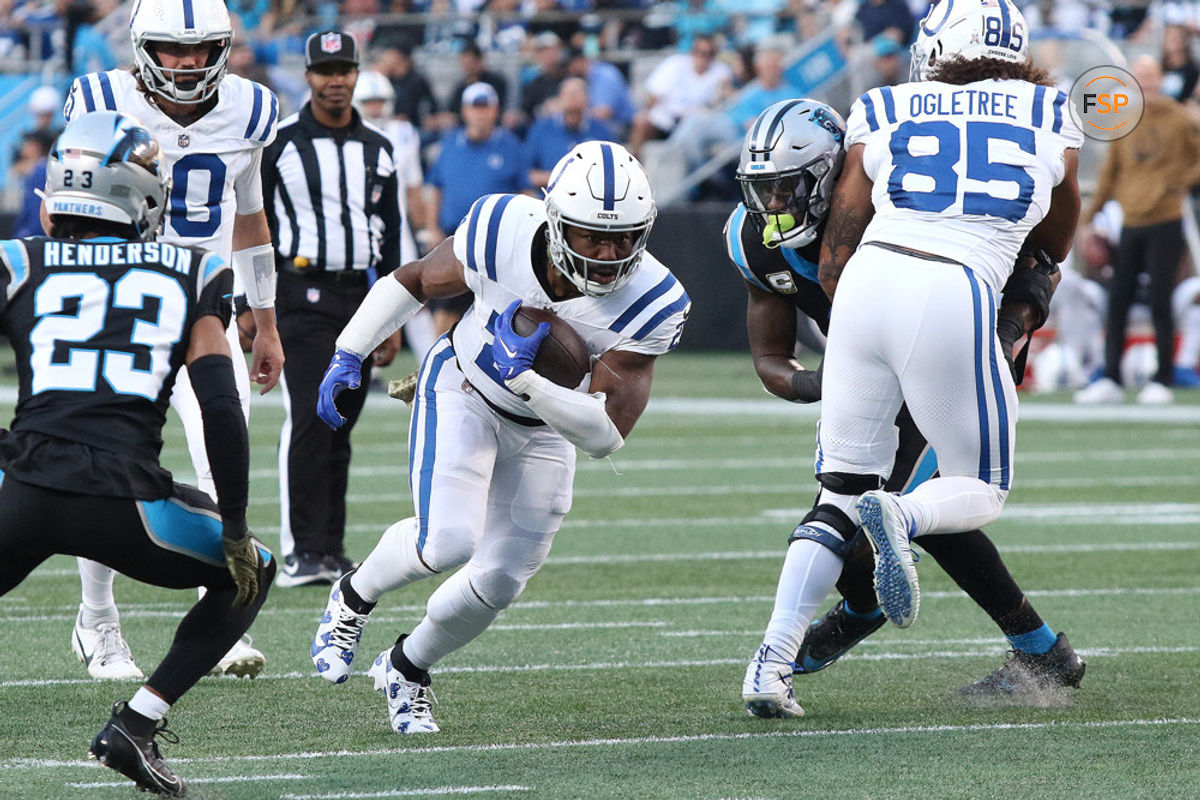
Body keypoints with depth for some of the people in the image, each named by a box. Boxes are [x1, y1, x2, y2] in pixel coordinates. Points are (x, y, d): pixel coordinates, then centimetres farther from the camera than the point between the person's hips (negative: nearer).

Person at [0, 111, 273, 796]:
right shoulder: (189, 281, 11)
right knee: (251, 574, 24)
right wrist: (235, 526, 11)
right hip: (124, 502, -1)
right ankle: (137, 724, 9)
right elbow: (222, 410, 4)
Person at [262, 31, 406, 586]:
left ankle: (331, 551, 12)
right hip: (303, 296, -5)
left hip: (360, 297, 5)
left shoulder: (377, 151, 13)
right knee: (309, 421, -14)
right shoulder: (279, 143, -1)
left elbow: (389, 236, 17)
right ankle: (301, 554, -15)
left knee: (339, 430, 7)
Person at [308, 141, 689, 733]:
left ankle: (407, 668, 30)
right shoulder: (502, 232, -28)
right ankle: (354, 597, 7)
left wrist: (524, 379, -43)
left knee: (500, 580, 2)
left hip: (544, 429, 2)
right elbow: (415, 283, -6)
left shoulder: (651, 303, -30)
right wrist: (347, 355, -4)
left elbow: (606, 434, -32)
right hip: (461, 391, -2)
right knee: (448, 541, -23)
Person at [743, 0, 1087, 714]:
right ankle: (897, 515, -20)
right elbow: (1055, 245, 31)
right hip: (958, 299, -2)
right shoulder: (1049, 116, 17)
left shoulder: (882, 116, 16)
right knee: (981, 492, 14)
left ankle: (775, 654, -6)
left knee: (842, 492, 11)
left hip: (868, 282, 2)